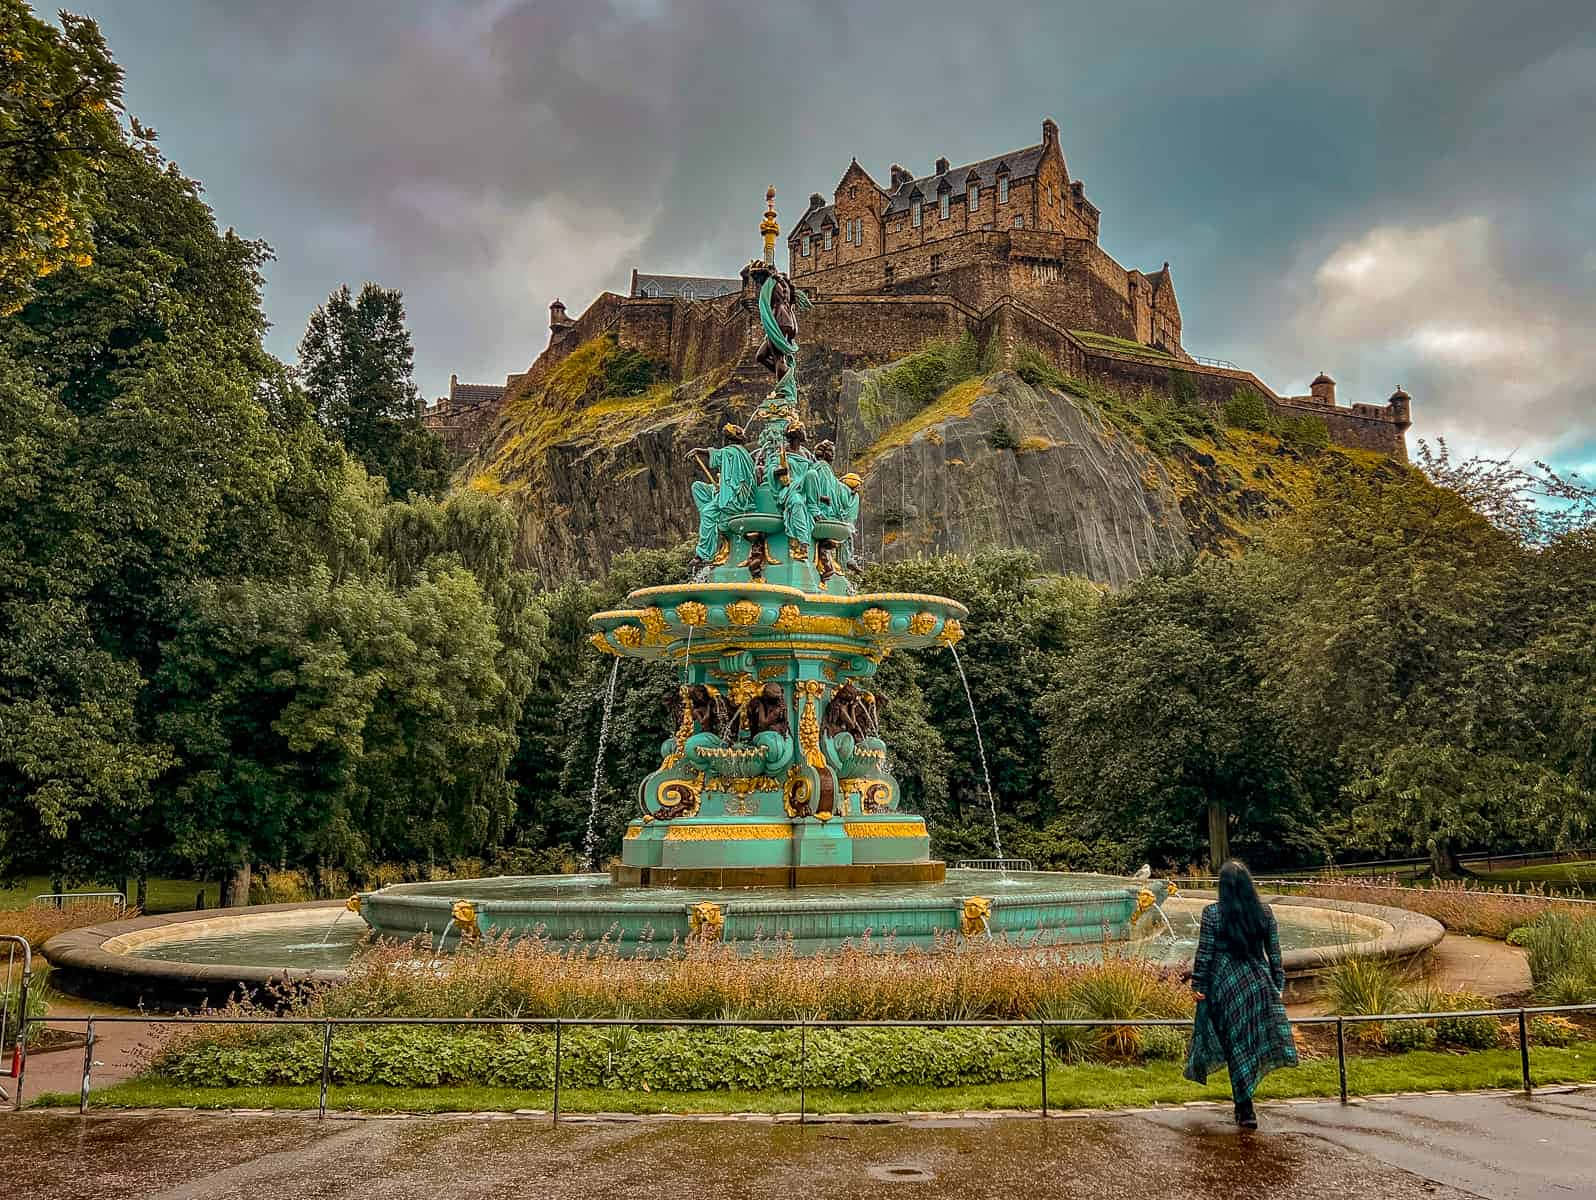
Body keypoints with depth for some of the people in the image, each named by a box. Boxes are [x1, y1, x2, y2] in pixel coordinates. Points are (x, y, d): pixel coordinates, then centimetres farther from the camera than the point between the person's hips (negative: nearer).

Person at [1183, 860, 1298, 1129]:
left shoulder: (1212, 913, -10)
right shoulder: (1264, 912, -1)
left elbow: (1204, 954, -7)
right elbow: (1274, 953, 5)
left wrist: (1198, 986, 2)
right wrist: (1278, 985, 15)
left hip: (1226, 985, -2)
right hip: (1259, 981, 3)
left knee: (1237, 1046, 5)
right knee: (1254, 1041, 16)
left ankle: (1245, 1110, 10)